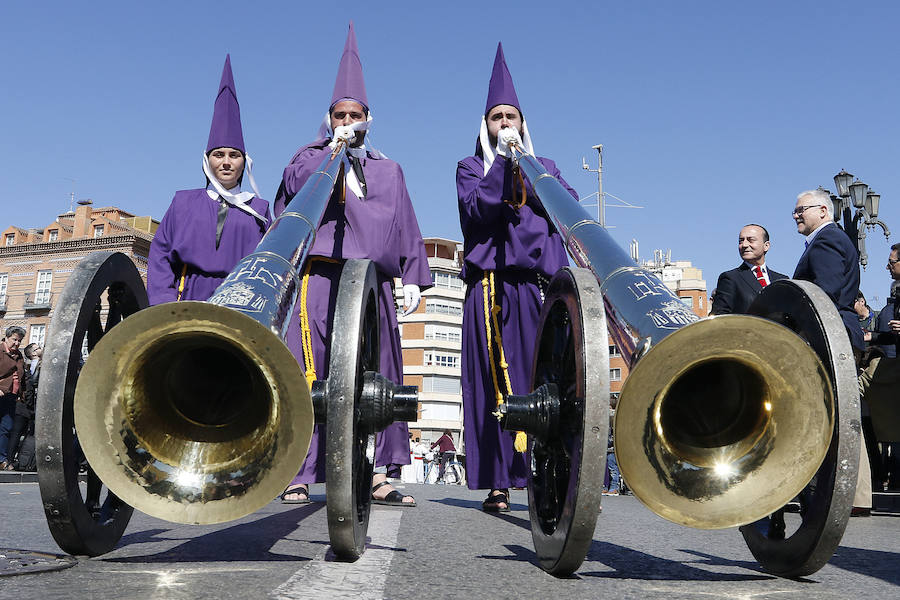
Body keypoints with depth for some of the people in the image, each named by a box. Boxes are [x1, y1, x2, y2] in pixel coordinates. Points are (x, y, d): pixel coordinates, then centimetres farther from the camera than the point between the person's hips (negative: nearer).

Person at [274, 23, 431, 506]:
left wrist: (413, 277, 7)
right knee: (310, 374, -10)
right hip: (321, 277, -2)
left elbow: (407, 229, 18)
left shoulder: (388, 171, 24)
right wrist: (332, 149, -3)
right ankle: (298, 475, -8)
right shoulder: (311, 157, 20)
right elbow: (296, 185, -3)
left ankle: (378, 476, -1)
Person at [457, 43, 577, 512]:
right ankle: (497, 483, -6)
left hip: (540, 283, 2)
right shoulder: (471, 167, 18)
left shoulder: (544, 166, 26)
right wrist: (503, 162, -6)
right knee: (494, 382, -8)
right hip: (492, 284, -2)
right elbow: (476, 210, -2)